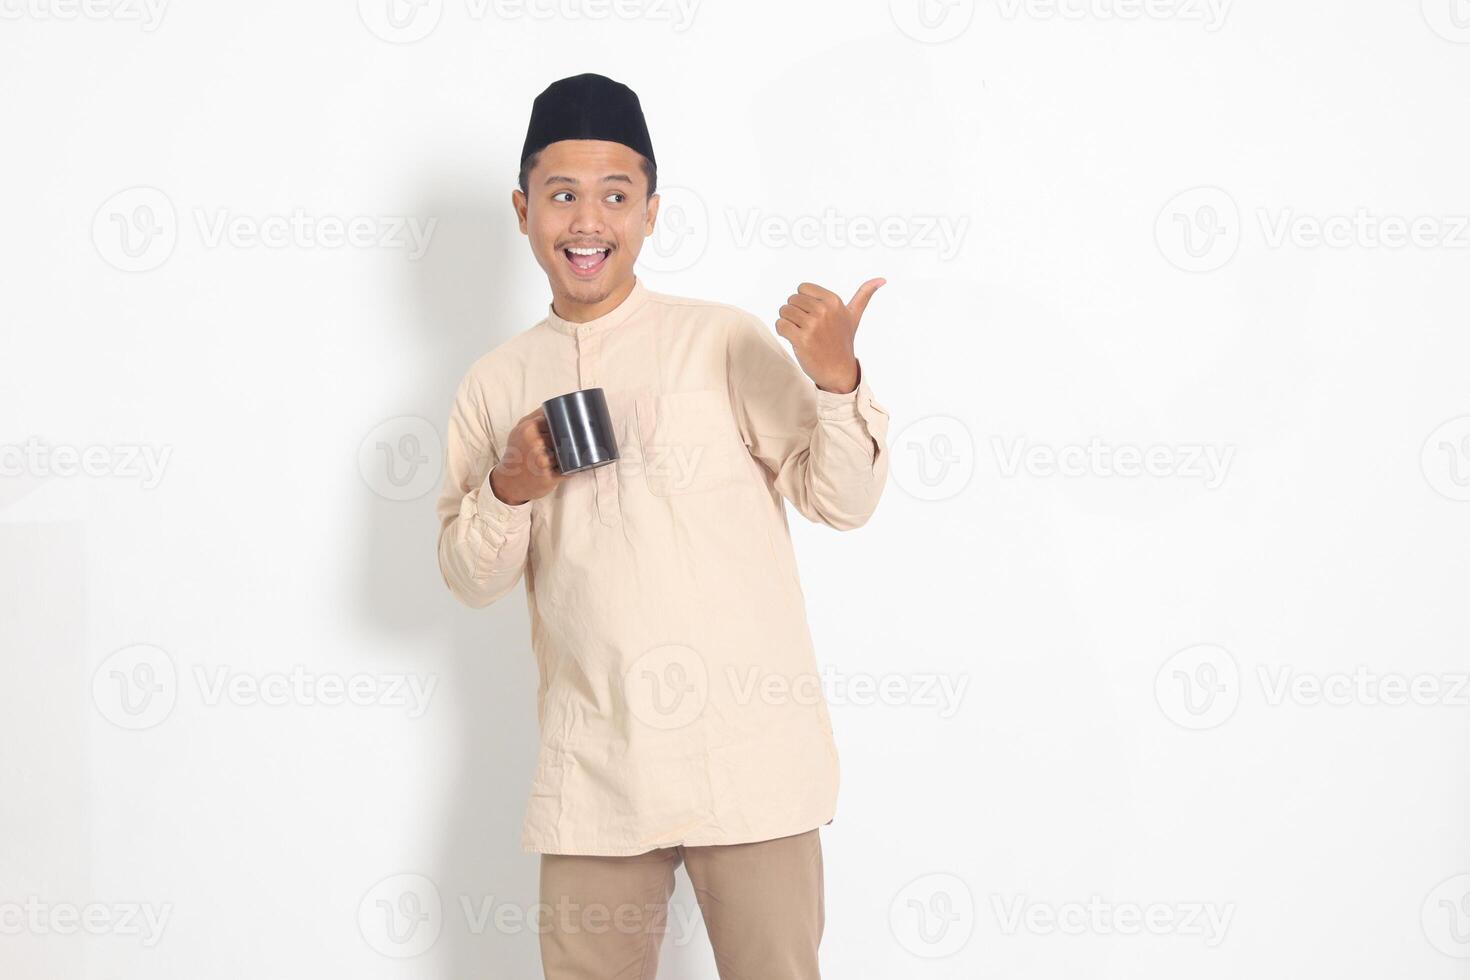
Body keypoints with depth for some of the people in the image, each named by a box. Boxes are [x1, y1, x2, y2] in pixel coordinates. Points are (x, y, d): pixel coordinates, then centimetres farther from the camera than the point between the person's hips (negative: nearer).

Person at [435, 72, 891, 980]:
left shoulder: (726, 341, -1)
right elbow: (470, 579, 12)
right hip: (594, 771, 3)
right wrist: (508, 491, -8)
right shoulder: (497, 383, 9)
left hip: (750, 762, -3)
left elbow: (844, 501, -3)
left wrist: (837, 379, -20)